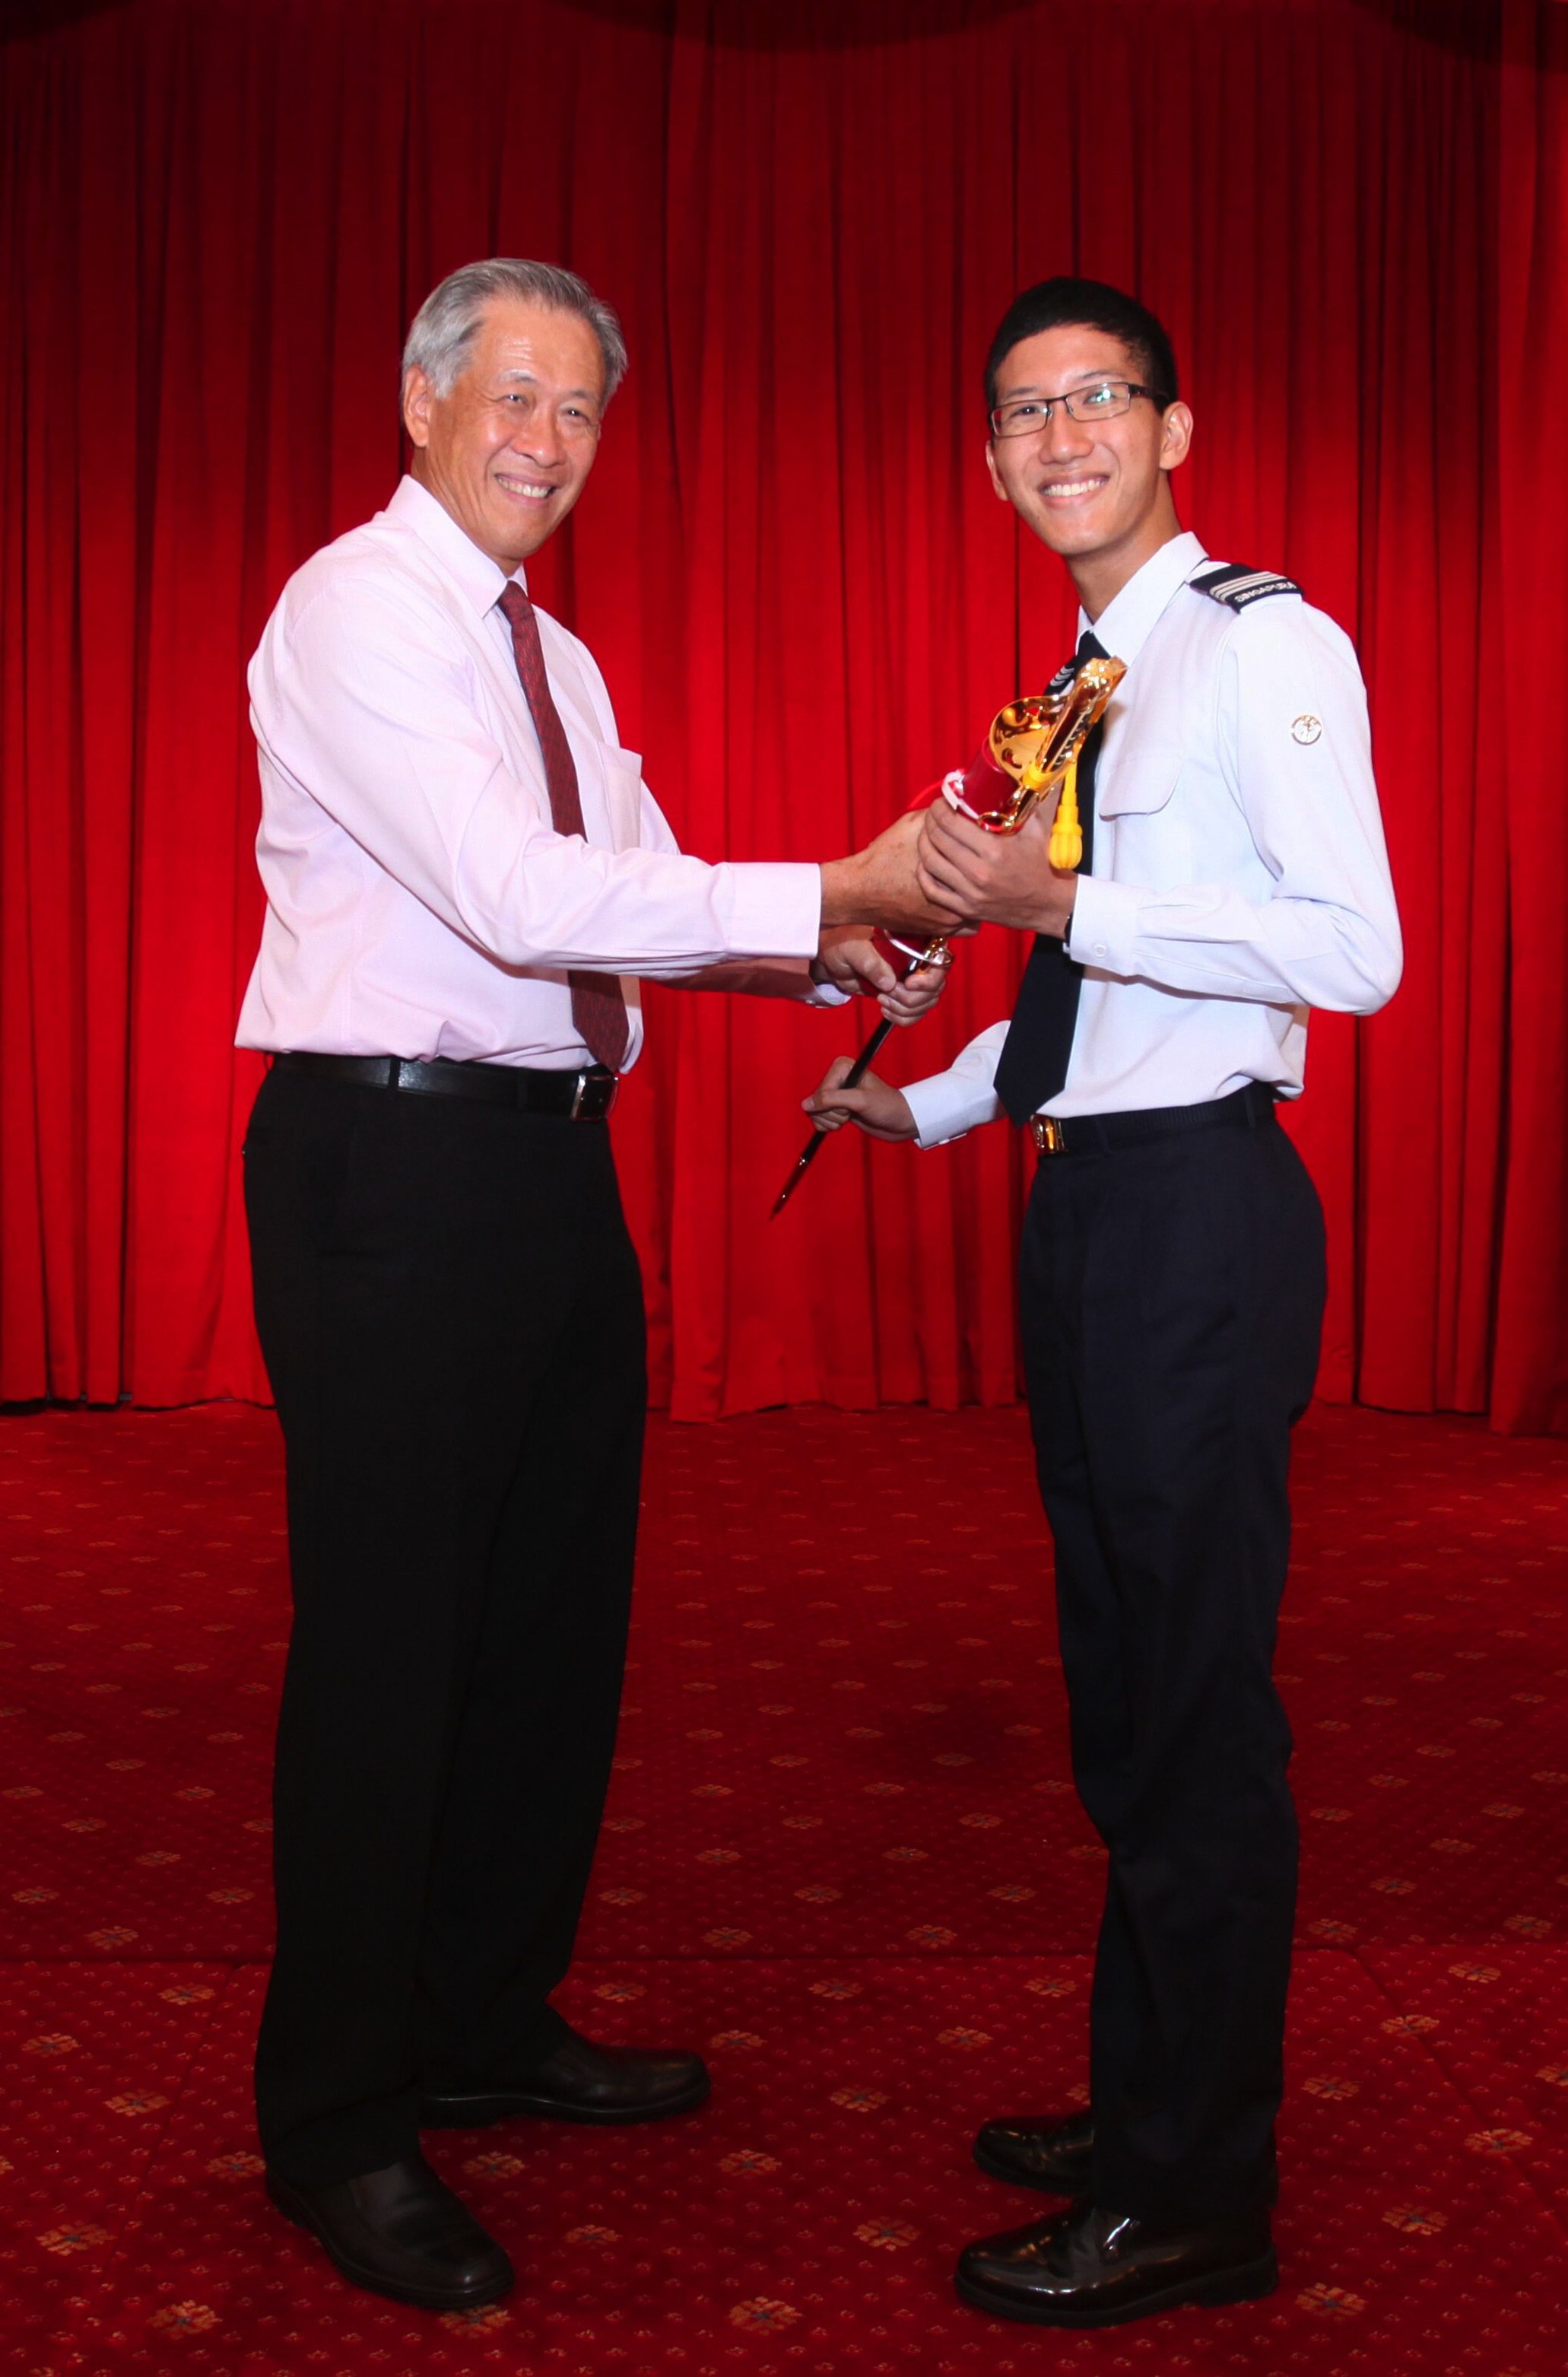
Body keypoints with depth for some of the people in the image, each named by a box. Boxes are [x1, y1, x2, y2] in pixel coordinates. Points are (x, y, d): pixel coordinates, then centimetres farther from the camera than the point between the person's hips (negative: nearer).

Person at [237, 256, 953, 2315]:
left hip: (554, 1168, 9)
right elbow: (518, 897, -22)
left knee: (556, 1623, 16)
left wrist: (830, 957, -6)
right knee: (386, 1645, -1)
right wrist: (833, 891, -22)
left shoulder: (557, 660, 18)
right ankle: (338, 2128, 16)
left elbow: (638, 893, 13)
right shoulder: (355, 610, -10)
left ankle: (489, 2032, 34)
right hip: (392, 1168, -9)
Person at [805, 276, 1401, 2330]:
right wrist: (925, 1102, 21)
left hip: (1199, 1204, -9)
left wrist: (1066, 906, -22)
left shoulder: (1265, 644, -8)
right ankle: (1142, 2102, 33)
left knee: (1200, 1703, -2)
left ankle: (1197, 2202, 13)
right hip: (1090, 1200, 9)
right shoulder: (1088, 682, 18)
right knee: (1120, 1692, 17)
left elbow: (1356, 953, -18)